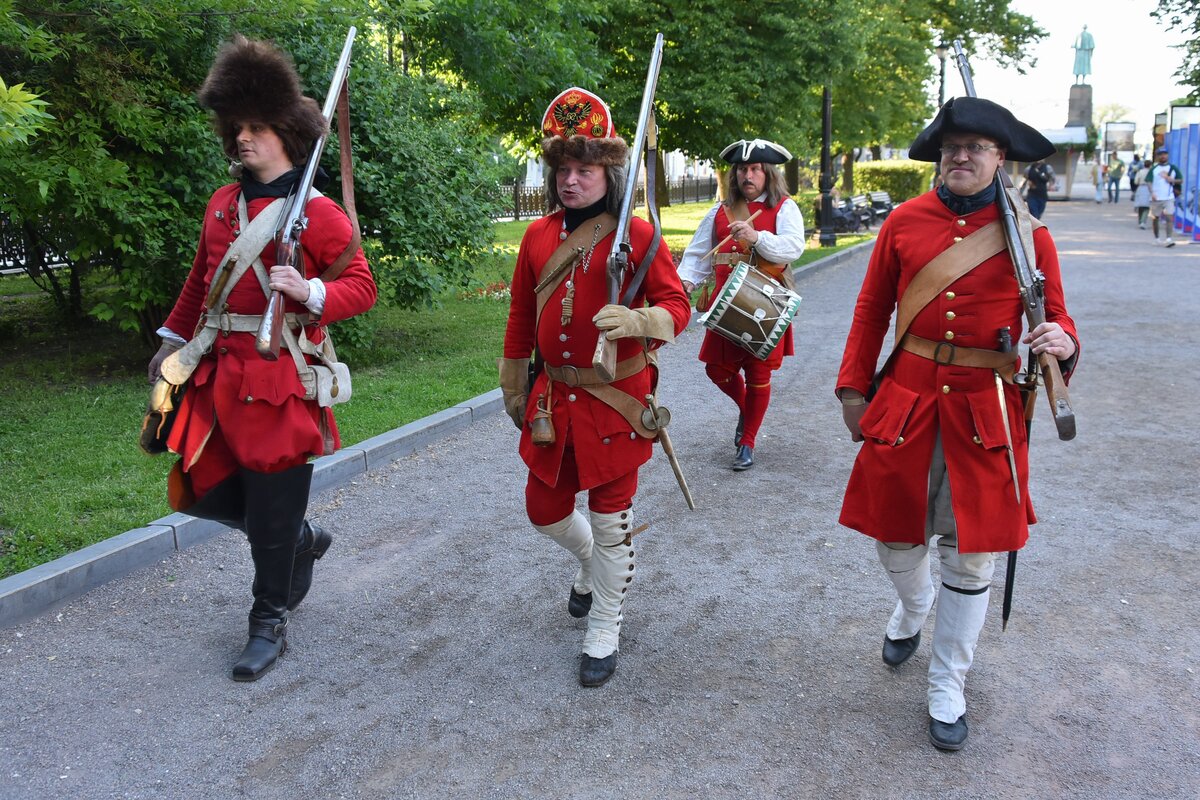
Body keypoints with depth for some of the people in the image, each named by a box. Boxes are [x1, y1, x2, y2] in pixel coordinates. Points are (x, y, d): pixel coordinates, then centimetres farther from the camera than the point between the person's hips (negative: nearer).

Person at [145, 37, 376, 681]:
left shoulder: (318, 213, -7)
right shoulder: (221, 205, 13)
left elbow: (362, 286, -8)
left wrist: (310, 291, -25)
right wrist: (173, 341, 25)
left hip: (281, 380, -7)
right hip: (220, 376, 7)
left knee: (274, 506, 2)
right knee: (202, 491, 10)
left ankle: (269, 624, 21)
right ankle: (302, 540, 35)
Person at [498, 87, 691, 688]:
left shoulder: (637, 236, -9)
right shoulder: (538, 237, 5)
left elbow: (677, 306, -8)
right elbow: (521, 318, 12)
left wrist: (636, 321, -30)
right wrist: (514, 390, 16)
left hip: (615, 401, -5)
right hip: (554, 400, 5)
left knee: (610, 520, 6)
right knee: (544, 510, 14)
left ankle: (603, 635, 25)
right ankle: (591, 564, 48)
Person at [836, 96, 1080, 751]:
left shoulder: (1027, 233, -1)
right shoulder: (905, 221, 1)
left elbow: (1054, 315, 5)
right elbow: (871, 309, 7)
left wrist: (1060, 343, -19)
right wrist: (853, 386, 6)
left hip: (985, 409, -1)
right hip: (906, 401, 1)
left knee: (972, 553, 7)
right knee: (894, 535, 12)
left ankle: (947, 687, 26)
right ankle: (912, 609, 49)